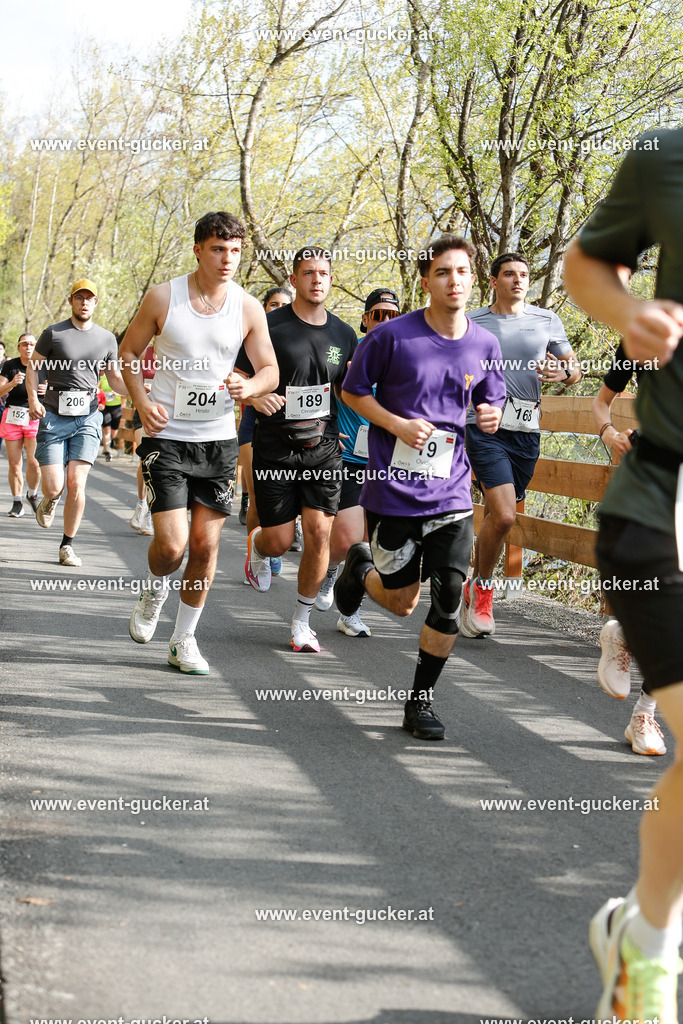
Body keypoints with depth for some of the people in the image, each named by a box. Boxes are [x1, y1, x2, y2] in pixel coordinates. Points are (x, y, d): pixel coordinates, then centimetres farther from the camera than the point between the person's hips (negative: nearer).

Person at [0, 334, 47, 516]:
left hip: (36, 417, -1)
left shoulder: (44, 367, 3)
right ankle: (17, 503, 13)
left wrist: (47, 390, -14)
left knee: (34, 462, -11)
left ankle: (32, 495, 16)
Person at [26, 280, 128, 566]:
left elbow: (115, 378, 17)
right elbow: (32, 367, 8)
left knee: (76, 483, -9)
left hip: (88, 417, 1)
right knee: (54, 487, -7)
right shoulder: (53, 333, 2)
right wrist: (33, 399, -8)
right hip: (54, 417, -1)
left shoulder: (107, 338, 10)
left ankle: (67, 545, 5)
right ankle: (50, 500, 33)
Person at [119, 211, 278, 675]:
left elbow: (270, 370, 5)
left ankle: (184, 640, 21)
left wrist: (249, 387, -18)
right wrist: (142, 402, -9)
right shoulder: (163, 298, -5)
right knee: (171, 545, -12)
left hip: (219, 439, 2)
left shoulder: (248, 308, -1)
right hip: (167, 436, -2)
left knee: (206, 545, 5)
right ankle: (155, 589, 24)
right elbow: (129, 352, 7)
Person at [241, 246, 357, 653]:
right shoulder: (270, 325, -6)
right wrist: (255, 396, -22)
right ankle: (257, 544, 40)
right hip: (275, 446, -3)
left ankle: (302, 621, 11)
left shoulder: (343, 334, 8)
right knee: (280, 541, -1)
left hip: (323, 444, 3)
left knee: (319, 533, -6)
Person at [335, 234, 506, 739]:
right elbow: (353, 391, 1)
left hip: (451, 492, 3)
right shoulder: (394, 335, -8)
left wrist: (493, 416, -8)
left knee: (450, 595, -8)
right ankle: (362, 565, 41)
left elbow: (492, 404, 17)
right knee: (402, 603, 6)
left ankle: (421, 699, 10)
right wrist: (398, 424, -14)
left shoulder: (485, 345, 3)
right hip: (394, 489, -2)